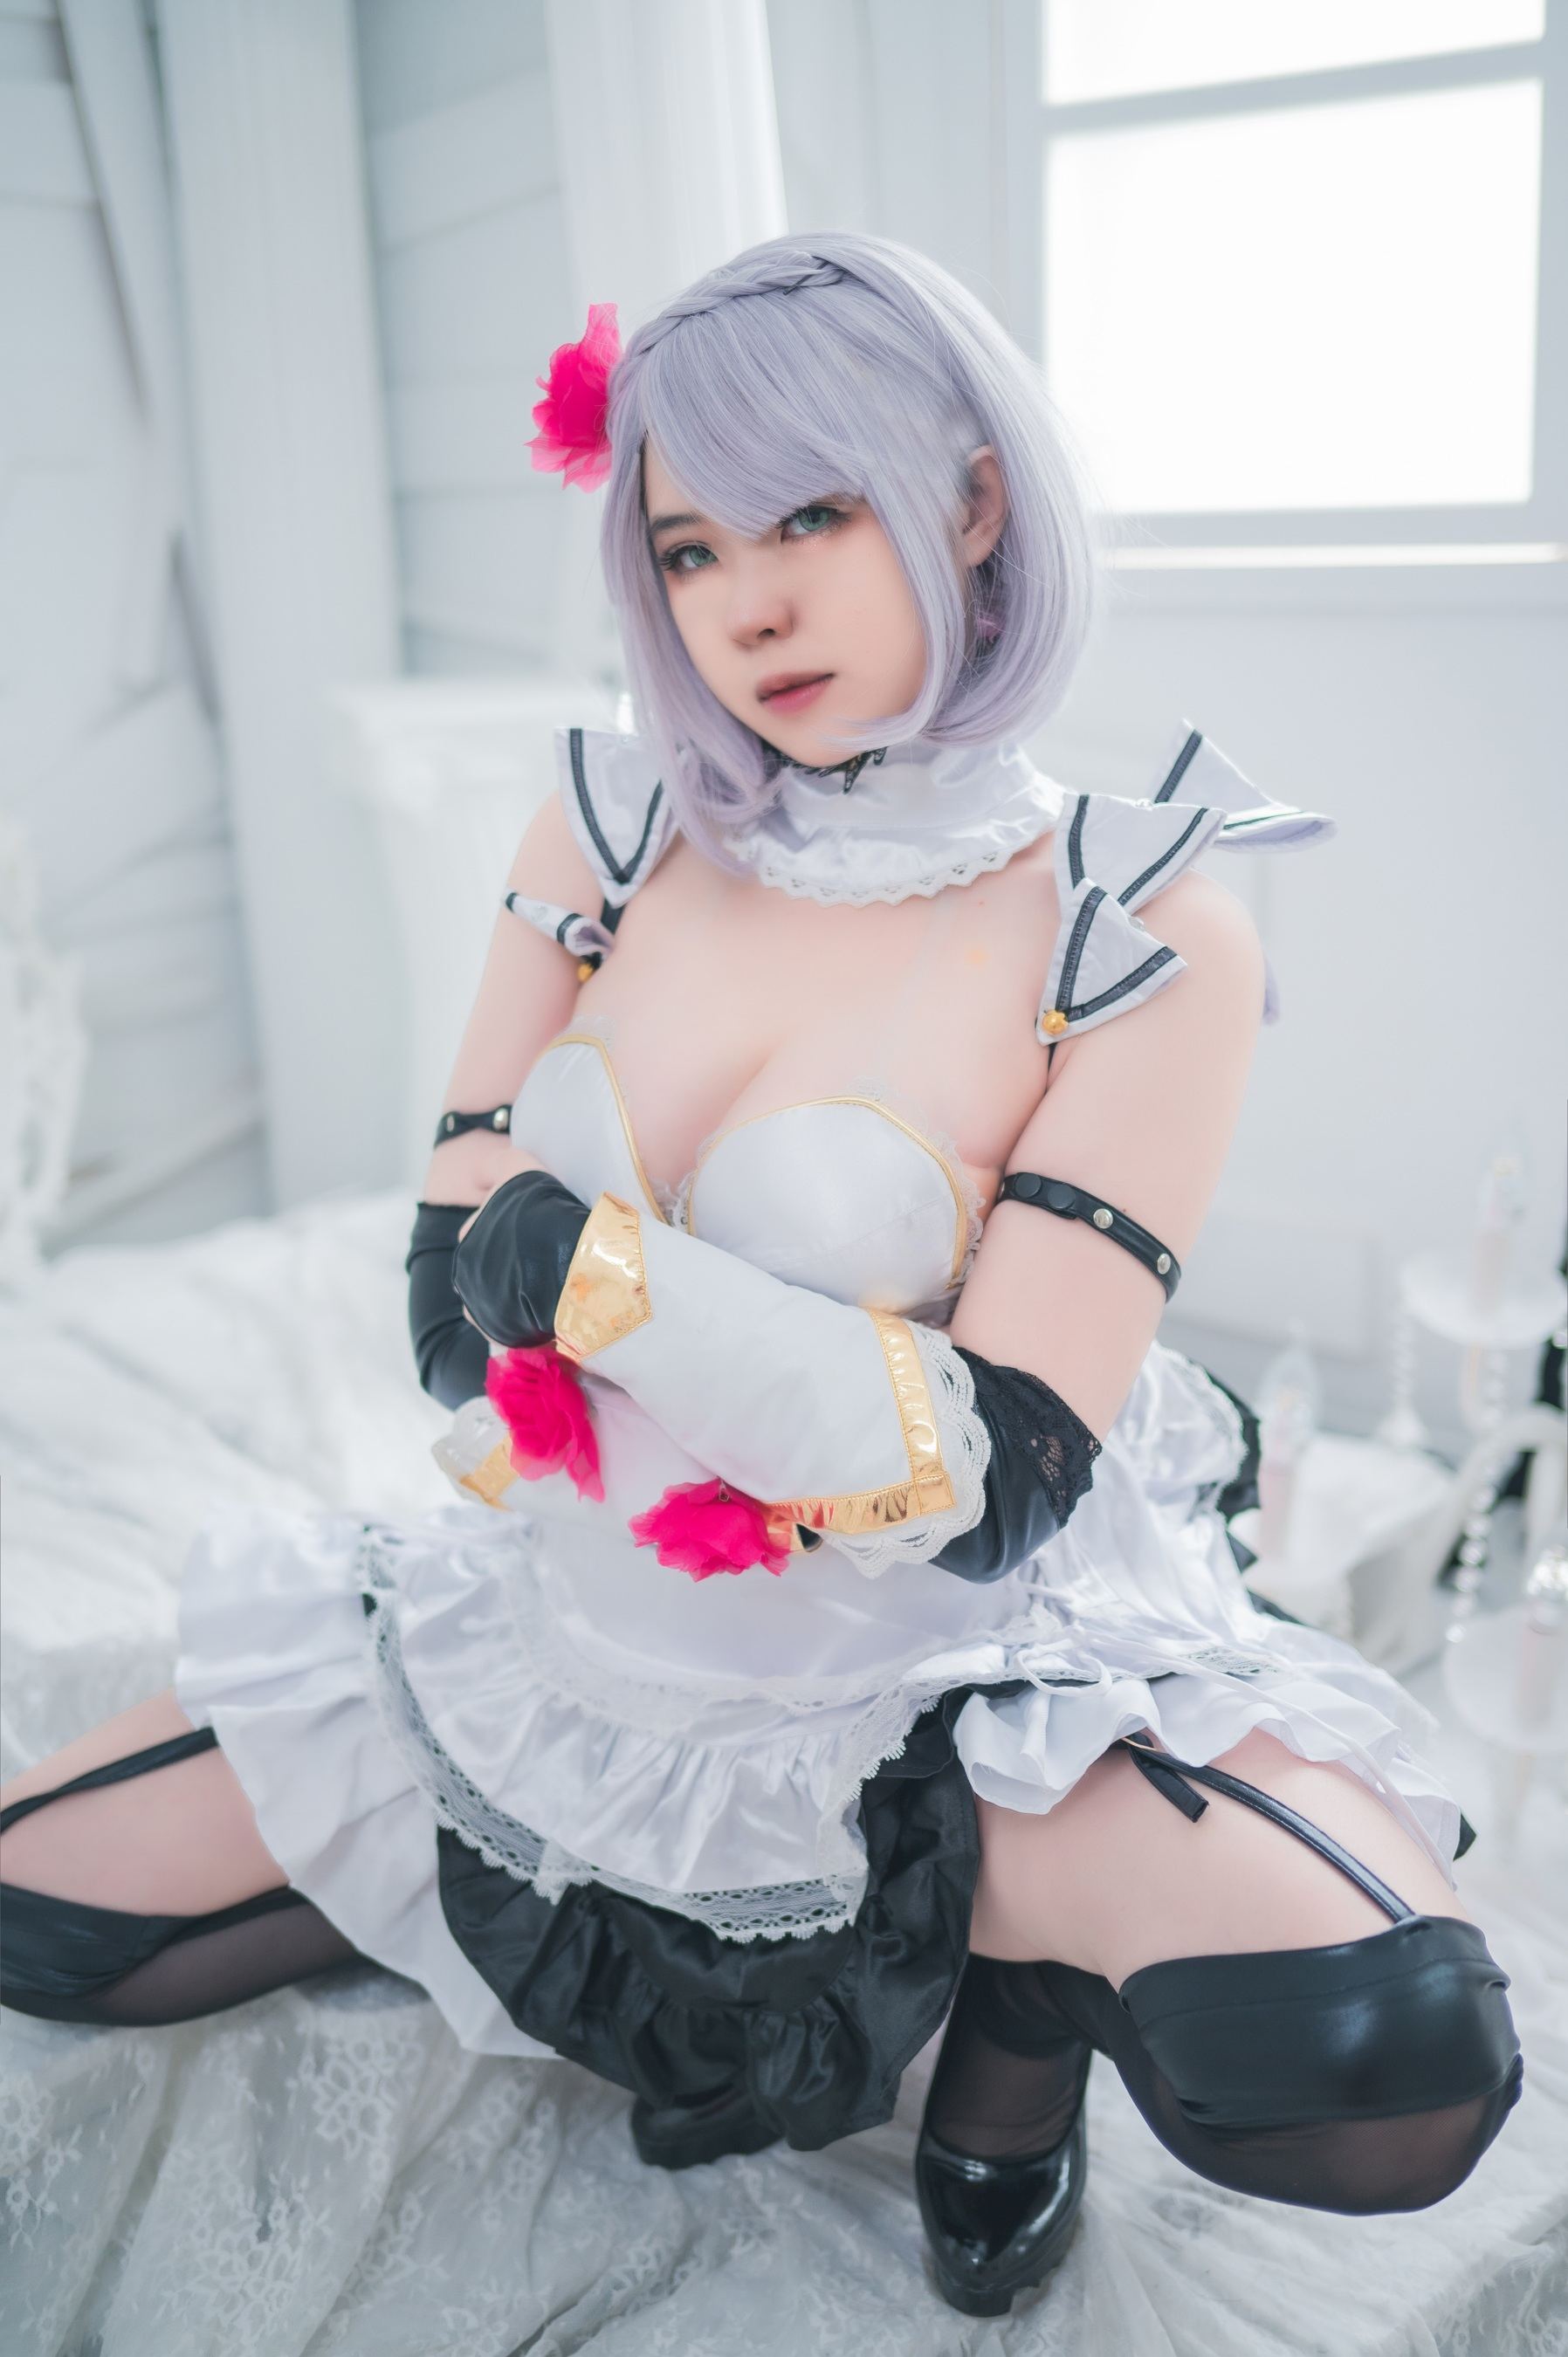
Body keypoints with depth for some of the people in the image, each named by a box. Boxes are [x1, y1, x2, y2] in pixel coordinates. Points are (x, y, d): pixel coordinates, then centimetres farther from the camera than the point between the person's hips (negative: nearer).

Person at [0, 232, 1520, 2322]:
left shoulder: (1143, 940, -14)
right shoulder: (610, 832, -2)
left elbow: (996, 1485, -18)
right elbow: (455, 1297, -4)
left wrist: (597, 1267, -22)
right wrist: (846, 1415, -18)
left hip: (964, 1680, -3)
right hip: (568, 1642, 4)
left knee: (1392, 2062, -28)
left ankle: (1016, 1952, 7)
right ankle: (630, 1941, 15)